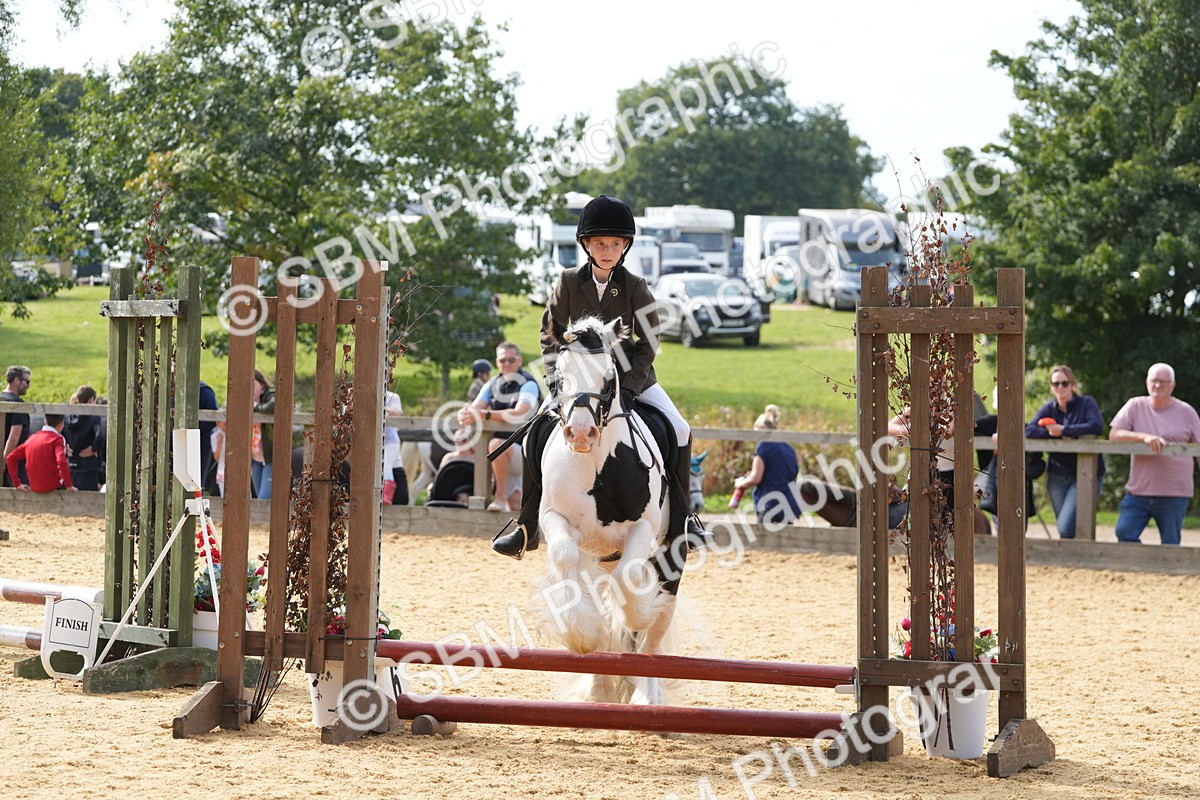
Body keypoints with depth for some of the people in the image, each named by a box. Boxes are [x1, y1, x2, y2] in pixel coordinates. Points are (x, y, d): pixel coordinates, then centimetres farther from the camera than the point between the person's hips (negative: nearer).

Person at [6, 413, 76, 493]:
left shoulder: (32, 438, 11)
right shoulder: (57, 439, -7)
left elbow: (10, 458, 11)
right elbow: (61, 462, -24)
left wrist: (17, 483, 10)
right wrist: (69, 486, -16)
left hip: (34, 488, 6)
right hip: (53, 486, -6)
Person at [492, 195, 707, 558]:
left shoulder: (635, 288, -10)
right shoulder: (568, 283, -8)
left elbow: (649, 342, -8)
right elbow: (550, 334, 0)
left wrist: (628, 387, -19)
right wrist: (556, 379, -12)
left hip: (631, 376, 0)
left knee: (679, 431, -16)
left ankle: (680, 518, -4)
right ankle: (527, 523, -5)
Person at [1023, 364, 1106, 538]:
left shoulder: (1086, 403, -2)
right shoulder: (1049, 408, 7)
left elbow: (1097, 427, -22)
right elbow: (1029, 431, -8)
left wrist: (1063, 431, -16)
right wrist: (1059, 437, -19)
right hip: (1058, 476, 5)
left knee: (1066, 528, -18)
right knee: (1064, 529, 6)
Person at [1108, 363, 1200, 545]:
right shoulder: (1135, 406, 4)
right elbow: (1114, 434, -7)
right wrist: (1144, 437, -21)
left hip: (1174, 495, -1)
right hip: (1138, 491, 2)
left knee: (1170, 546, 1)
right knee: (1124, 534, -7)